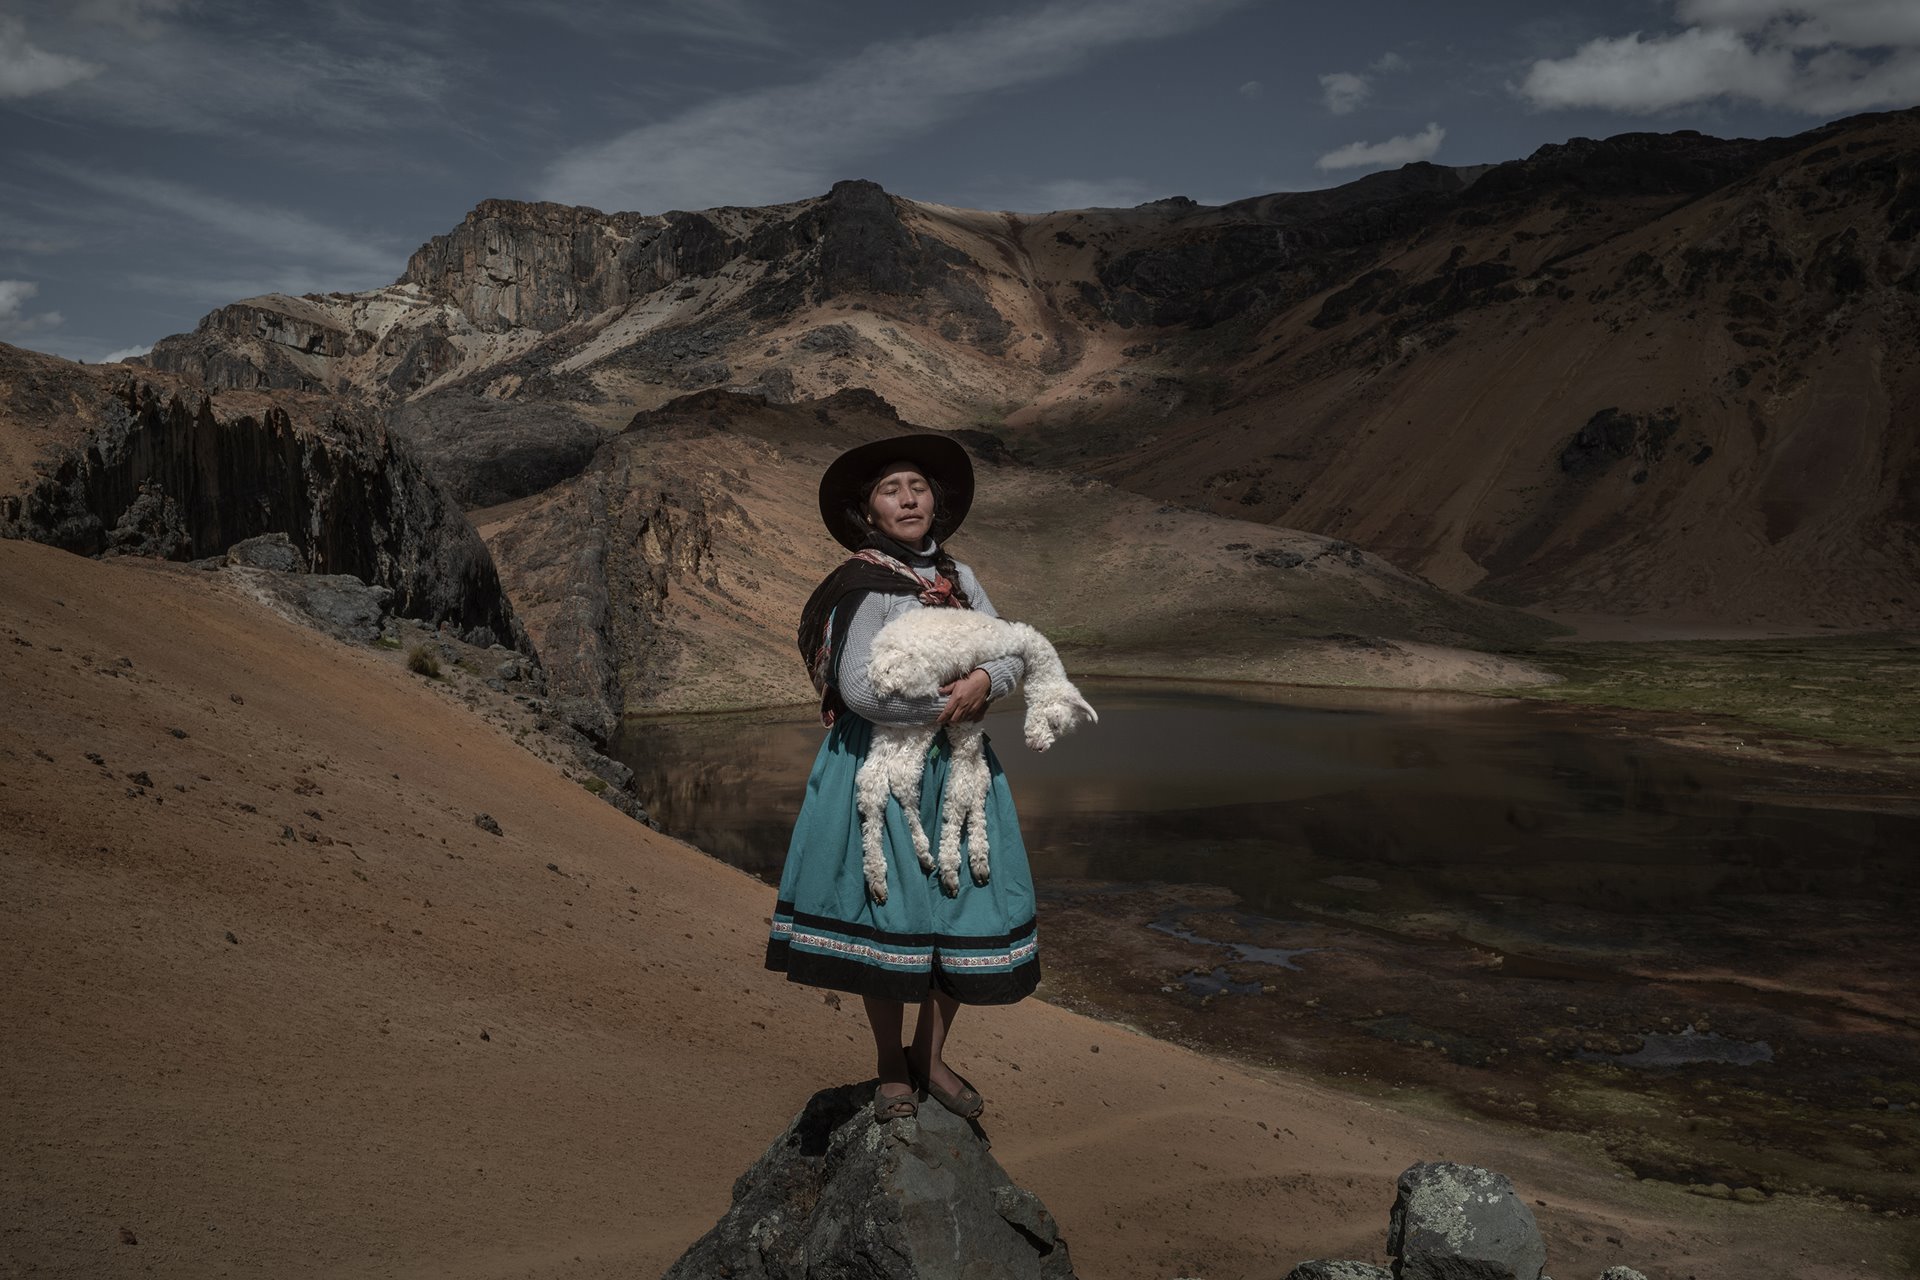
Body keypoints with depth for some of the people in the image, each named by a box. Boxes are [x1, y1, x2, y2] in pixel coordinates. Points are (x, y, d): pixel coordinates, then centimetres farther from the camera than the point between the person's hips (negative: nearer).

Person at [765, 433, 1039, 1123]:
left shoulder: (958, 578, 10)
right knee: (886, 913, -1)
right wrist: (949, 702, -12)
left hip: (956, 768, 6)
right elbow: (862, 690, -20)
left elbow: (1016, 654, 10)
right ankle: (890, 1067, 19)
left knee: (962, 906, 5)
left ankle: (931, 1055, 24)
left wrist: (984, 682, -12)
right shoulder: (865, 587, -10)